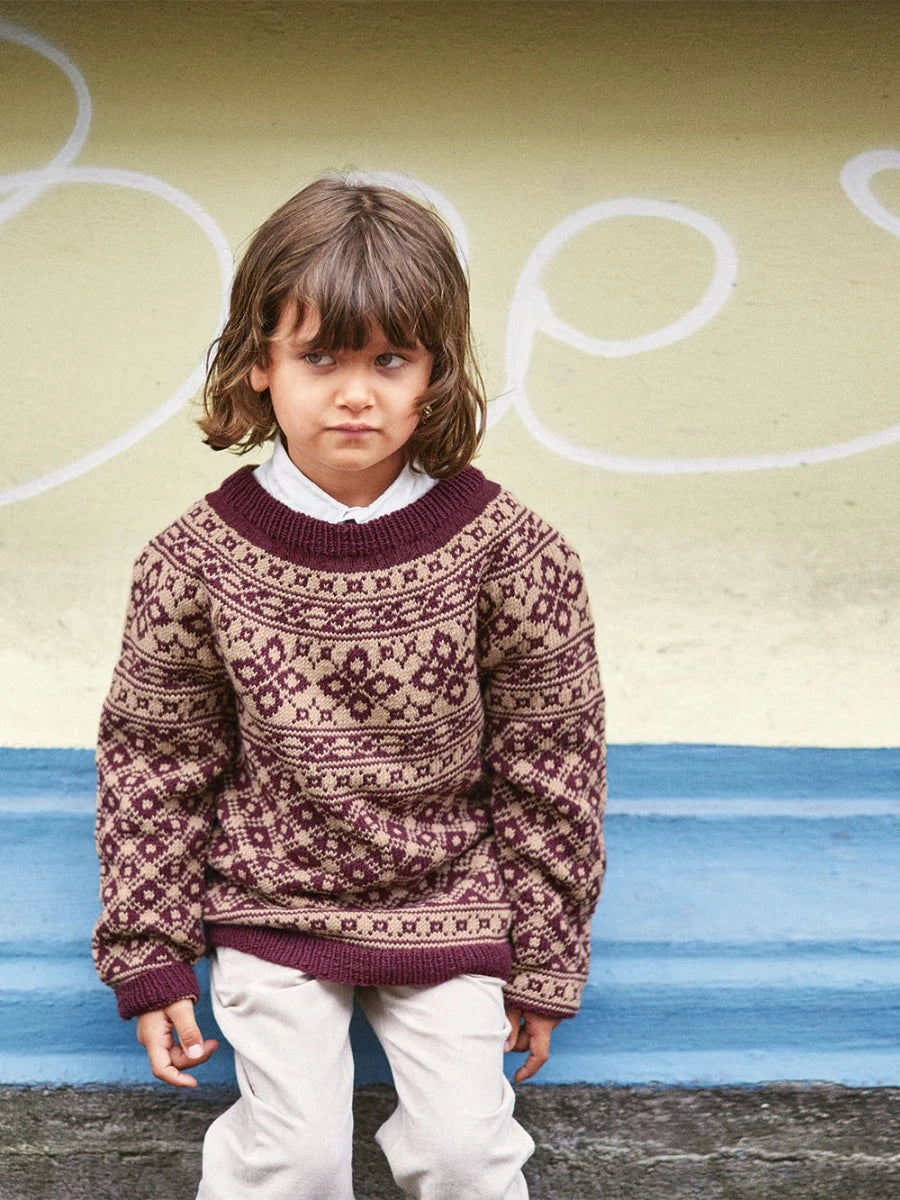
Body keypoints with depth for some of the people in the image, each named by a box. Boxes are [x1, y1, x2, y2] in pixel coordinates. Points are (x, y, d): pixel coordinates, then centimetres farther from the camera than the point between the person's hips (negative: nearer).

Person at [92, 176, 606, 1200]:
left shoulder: (505, 551, -13)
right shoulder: (197, 560, -12)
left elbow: (549, 766, -5)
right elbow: (153, 762, -2)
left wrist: (546, 963, 0)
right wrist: (149, 957, 0)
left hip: (448, 901, 0)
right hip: (269, 904, 0)